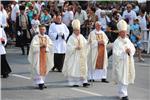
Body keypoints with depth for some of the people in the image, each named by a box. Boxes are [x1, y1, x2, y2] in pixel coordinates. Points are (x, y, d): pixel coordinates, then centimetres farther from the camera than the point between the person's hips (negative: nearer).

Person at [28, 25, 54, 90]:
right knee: (38, 69, -9)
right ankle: (40, 83, -8)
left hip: (45, 55, 5)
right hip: (38, 55, -5)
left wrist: (46, 45, -13)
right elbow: (33, 45, -12)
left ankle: (42, 82, 17)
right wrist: (40, 46, -18)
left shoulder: (47, 37, 9)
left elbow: (51, 45, 4)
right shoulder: (36, 37, -5)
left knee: (44, 69, 7)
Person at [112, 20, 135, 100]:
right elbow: (116, 53, -16)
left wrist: (130, 51, -11)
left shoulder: (128, 40, 11)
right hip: (120, 63, -7)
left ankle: (122, 92, 28)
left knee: (126, 78, 13)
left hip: (128, 62, 7)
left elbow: (133, 49, 10)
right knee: (121, 78, -8)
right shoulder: (117, 42, -10)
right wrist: (125, 52, -20)